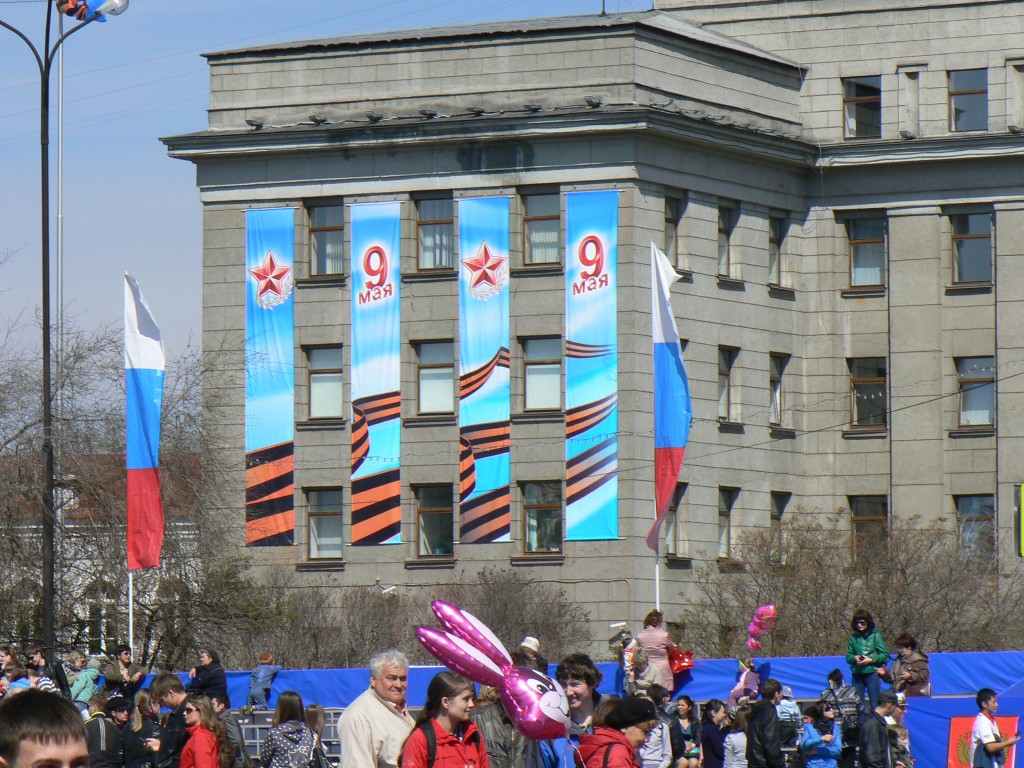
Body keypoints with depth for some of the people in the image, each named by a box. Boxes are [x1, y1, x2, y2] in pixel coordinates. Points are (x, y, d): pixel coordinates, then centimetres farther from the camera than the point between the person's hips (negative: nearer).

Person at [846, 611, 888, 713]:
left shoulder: (875, 635, -3)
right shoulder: (854, 637, 7)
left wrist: (871, 660, -16)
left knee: (874, 704, -1)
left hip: (872, 673, -4)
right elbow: (848, 657, 11)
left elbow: (885, 654, -5)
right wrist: (854, 658, -11)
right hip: (857, 674, 4)